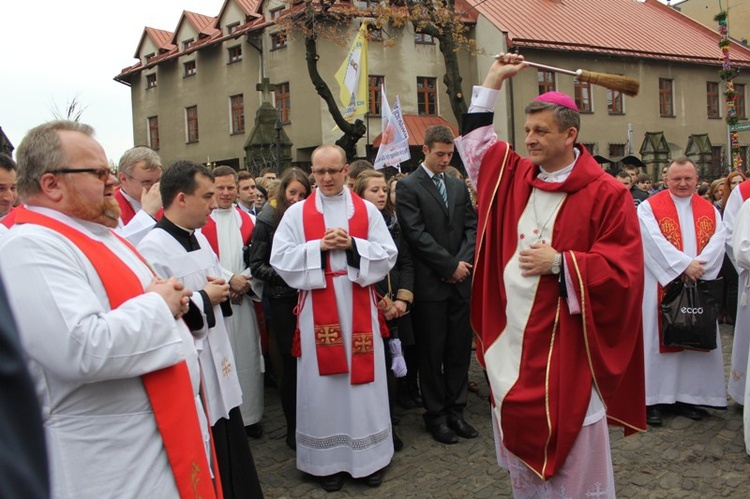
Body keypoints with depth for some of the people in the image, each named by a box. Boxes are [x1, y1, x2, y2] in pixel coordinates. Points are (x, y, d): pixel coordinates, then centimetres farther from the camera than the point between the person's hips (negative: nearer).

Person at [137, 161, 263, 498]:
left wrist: (221, 292, 1)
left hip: (218, 367, 9)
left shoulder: (199, 238, 10)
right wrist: (204, 299, -15)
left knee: (233, 467, 17)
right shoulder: (153, 249, -19)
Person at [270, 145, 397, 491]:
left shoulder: (367, 211, 6)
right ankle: (328, 459, 18)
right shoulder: (297, 213, 3)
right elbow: (280, 258, -3)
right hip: (318, 311, -1)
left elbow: (387, 254, 1)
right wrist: (319, 246, -14)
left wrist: (352, 245, -14)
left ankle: (368, 456, 20)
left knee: (362, 378, 6)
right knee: (323, 381, 5)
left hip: (358, 309, 1)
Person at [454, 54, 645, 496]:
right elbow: (476, 140, 21)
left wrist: (560, 263, -16)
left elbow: (624, 269, -11)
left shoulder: (606, 194, -9)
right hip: (513, 338, 5)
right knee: (522, 444, 16)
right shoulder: (516, 176, 6)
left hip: (567, 344, -5)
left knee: (576, 455, 5)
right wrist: (495, 80, 19)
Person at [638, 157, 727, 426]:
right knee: (659, 339, -1)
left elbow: (718, 241, -3)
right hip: (662, 285, -4)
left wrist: (698, 266, -19)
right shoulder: (649, 208, -2)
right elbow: (655, 242, -15)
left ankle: (687, 396, 17)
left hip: (699, 288, 4)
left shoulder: (710, 210, 10)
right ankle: (653, 399, 5)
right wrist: (684, 265, -20)